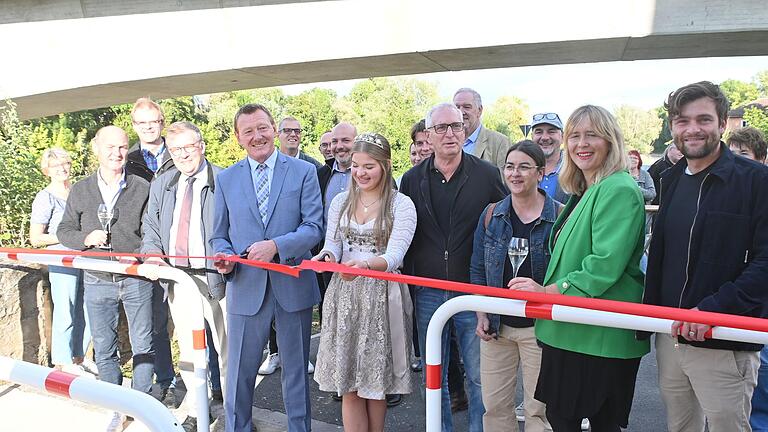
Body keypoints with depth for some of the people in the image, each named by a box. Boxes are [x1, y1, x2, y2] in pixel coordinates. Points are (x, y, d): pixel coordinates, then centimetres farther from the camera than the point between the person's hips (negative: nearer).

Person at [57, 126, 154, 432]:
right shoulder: (80, 191, 4)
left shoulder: (142, 188, -3)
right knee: (104, 349, 12)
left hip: (136, 280, -2)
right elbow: (63, 231, 8)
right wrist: (85, 239, -12)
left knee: (143, 346, 7)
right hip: (97, 282, 2)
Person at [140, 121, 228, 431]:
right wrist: (153, 257, -2)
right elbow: (150, 229, 16)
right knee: (188, 350, 17)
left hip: (215, 278, -5)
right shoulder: (160, 185, 13)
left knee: (228, 350, 4)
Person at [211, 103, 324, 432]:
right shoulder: (225, 179, 7)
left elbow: (314, 227, -6)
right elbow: (219, 235, 10)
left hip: (292, 285, -1)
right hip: (245, 288, 1)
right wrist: (223, 257, -12)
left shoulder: (303, 172, 0)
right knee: (240, 372, 11)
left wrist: (276, 245, -20)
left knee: (296, 371, 14)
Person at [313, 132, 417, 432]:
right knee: (348, 383, 5)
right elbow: (332, 246, 7)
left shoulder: (402, 205, -4)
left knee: (376, 382, 8)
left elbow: (393, 256, -15)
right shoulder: (340, 202, 10)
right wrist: (325, 258, -17)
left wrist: (365, 264, -35)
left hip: (382, 296, -3)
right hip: (344, 294, 3)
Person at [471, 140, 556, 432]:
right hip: (496, 325, 3)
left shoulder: (559, 216, -6)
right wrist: (481, 316, 1)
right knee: (494, 405, 10)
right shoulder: (491, 214, 4)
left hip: (540, 327, -3)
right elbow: (478, 270, 8)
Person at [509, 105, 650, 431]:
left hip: (602, 335, -9)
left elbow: (606, 265, -23)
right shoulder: (583, 193, 16)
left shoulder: (619, 190, -13)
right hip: (569, 330, 9)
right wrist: (545, 290, 13)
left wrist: (548, 291, -20)